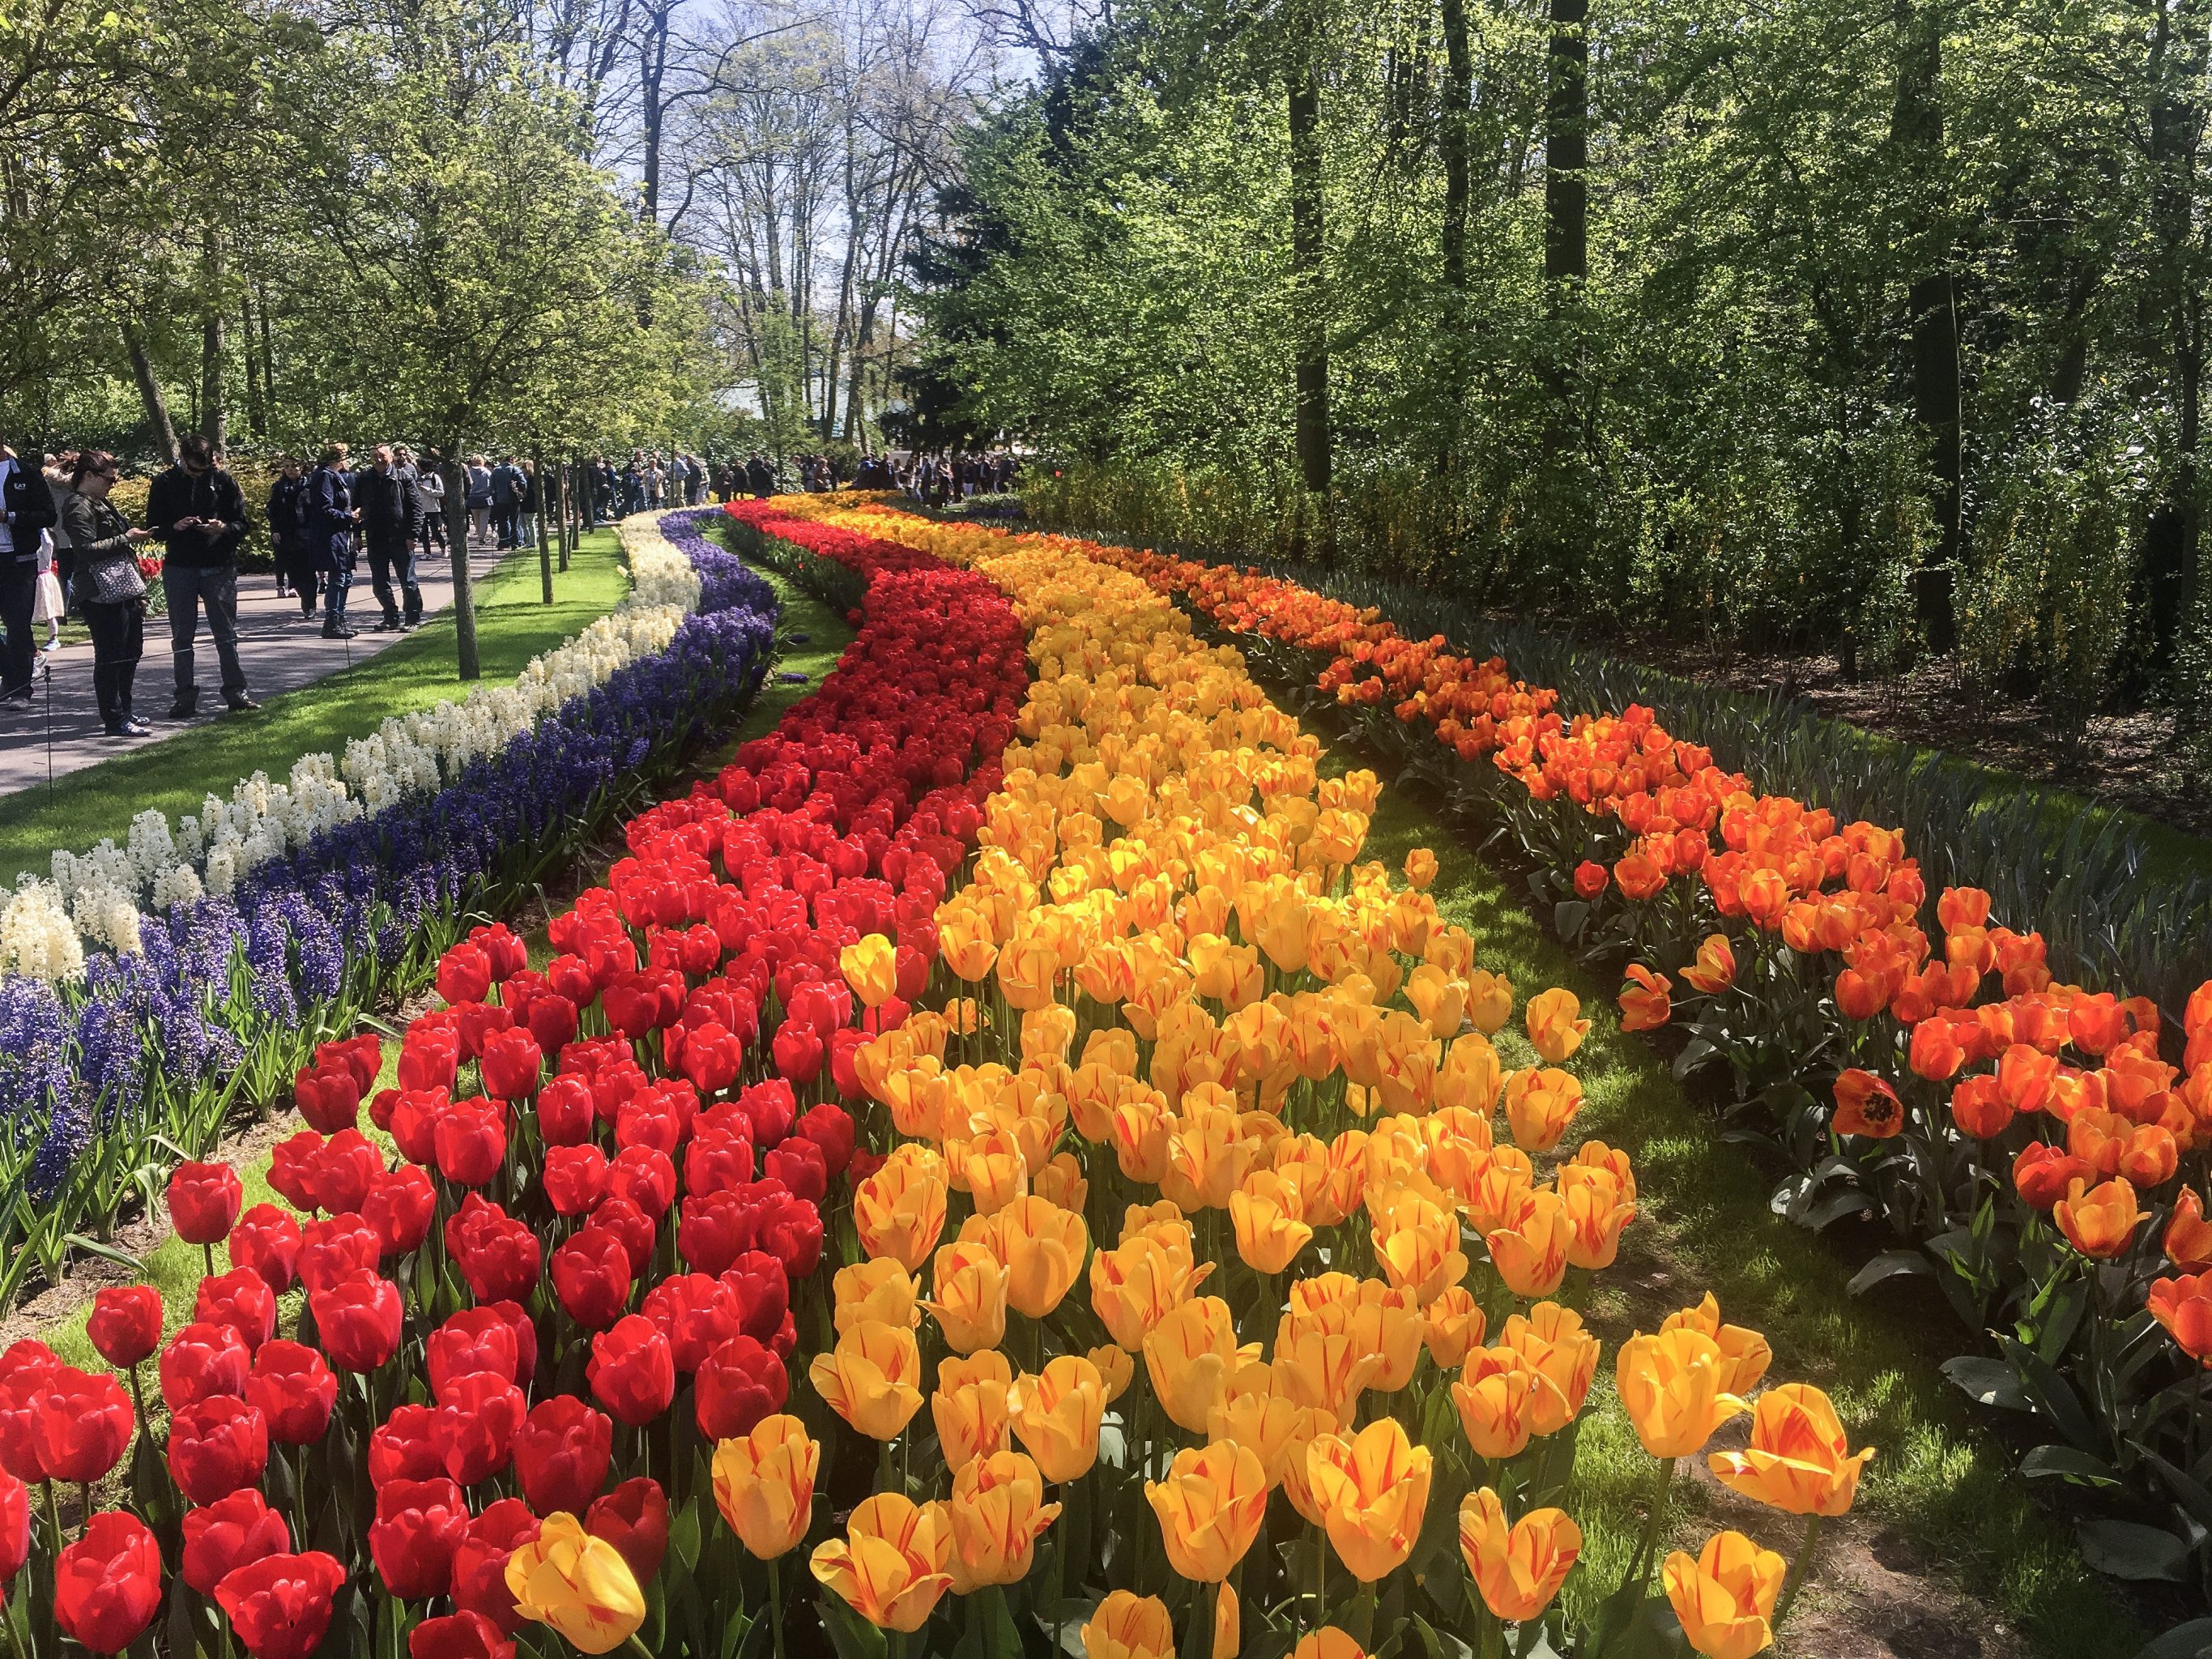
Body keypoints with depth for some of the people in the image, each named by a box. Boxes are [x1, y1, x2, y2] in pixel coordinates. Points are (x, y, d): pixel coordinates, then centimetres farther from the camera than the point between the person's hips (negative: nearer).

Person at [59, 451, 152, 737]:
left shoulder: (102, 504, 21)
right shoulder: (80, 508, -10)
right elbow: (87, 549, -22)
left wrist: (138, 591, 24)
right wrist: (126, 539, -16)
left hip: (124, 593, 10)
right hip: (102, 596, -10)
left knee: (130, 654, 15)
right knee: (110, 657, -7)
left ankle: (123, 712, 25)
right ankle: (115, 720, -4)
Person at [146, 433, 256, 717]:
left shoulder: (223, 480, 2)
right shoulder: (165, 483, 4)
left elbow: (242, 524, 4)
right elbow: (153, 528, 5)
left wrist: (224, 528, -17)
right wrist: (175, 526, -16)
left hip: (219, 568, -1)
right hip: (179, 568, 1)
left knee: (227, 634, 4)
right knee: (181, 637, 5)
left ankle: (236, 692, 11)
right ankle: (186, 698, 10)